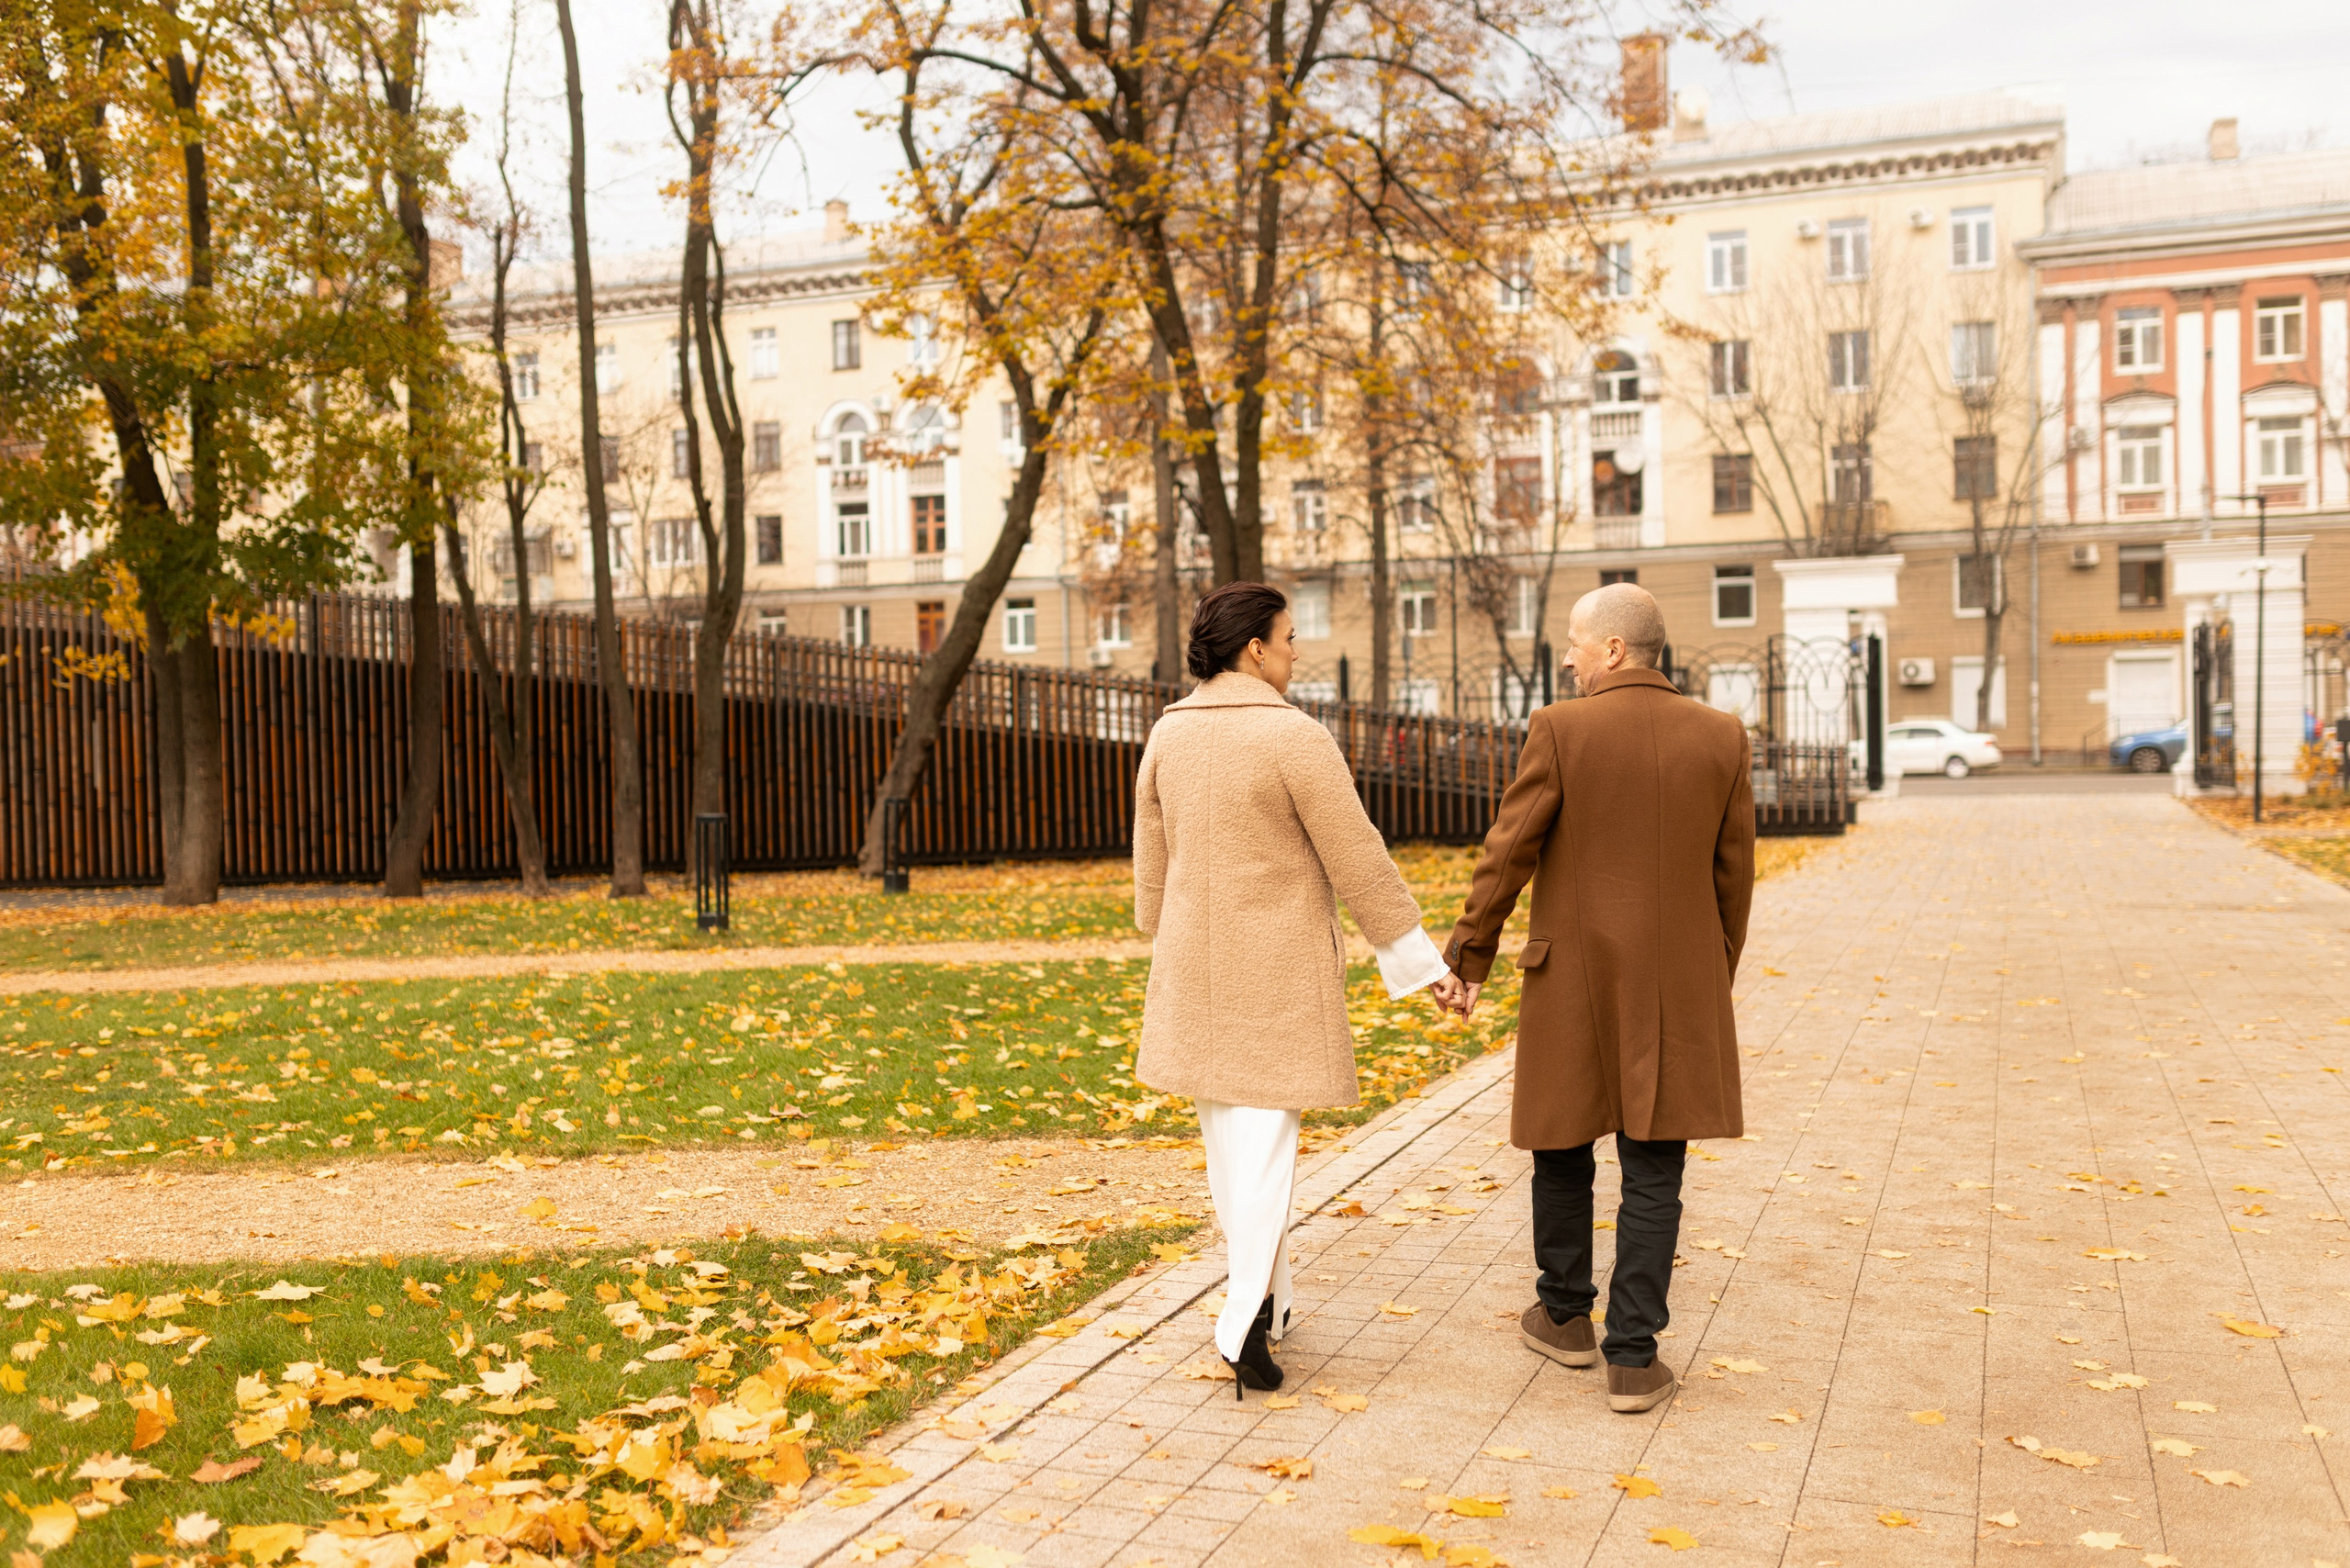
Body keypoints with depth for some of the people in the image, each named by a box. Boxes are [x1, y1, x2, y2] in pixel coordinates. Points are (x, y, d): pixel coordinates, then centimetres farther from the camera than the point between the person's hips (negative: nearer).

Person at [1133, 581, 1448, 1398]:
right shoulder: (1295, 737, -17)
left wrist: (1166, 950, 22)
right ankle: (1246, 1322, -8)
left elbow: (1154, 856, 10)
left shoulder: (1170, 732, 1)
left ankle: (1263, 1297, 26)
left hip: (1199, 960, 5)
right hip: (1279, 964, -5)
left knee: (1227, 1128, 15)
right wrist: (1419, 962, -7)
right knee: (1266, 1133, -2)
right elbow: (1357, 861, -15)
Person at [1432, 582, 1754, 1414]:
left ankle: (1565, 1315, 31)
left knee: (1563, 1150, 16)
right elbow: (1732, 875, 4)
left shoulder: (1561, 730, -10)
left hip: (1575, 980, -2)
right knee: (1652, 1173, 5)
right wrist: (1713, 983, 15)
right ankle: (1634, 1359, 6)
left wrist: (1469, 958, 2)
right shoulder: (1720, 736, 0)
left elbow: (1506, 855, -9)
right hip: (1676, 986, 2)